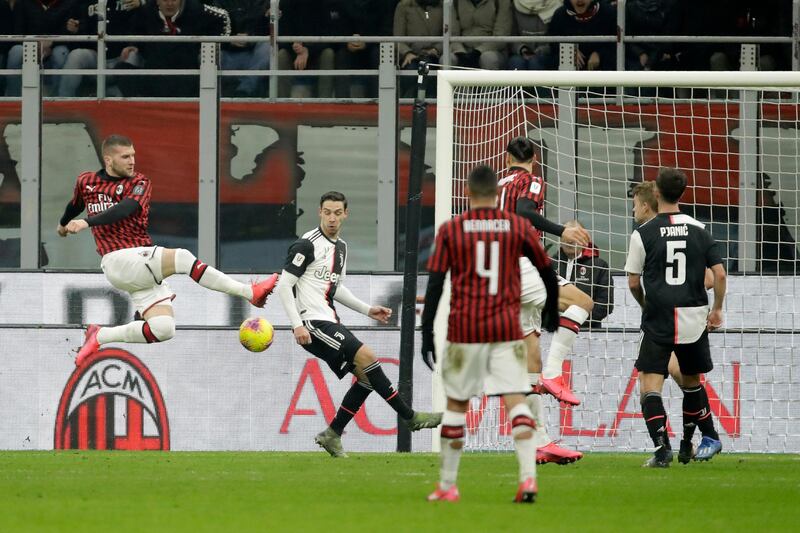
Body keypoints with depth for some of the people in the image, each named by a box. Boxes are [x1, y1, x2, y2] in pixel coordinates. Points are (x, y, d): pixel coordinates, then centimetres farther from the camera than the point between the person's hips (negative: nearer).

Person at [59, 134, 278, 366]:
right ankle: (250, 293, -27)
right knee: (182, 258, -28)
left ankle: (99, 337, 7)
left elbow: (124, 210, -18)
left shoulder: (139, 183, 4)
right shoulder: (86, 182, 8)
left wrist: (87, 222, -29)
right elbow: (75, 206, 32)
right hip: (117, 260, -3)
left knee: (163, 329, -14)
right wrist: (64, 224, 51)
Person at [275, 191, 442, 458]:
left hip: (330, 323, 9)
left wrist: (367, 310, 19)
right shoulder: (307, 245, -11)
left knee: (366, 375, 4)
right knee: (367, 357, -18)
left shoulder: (340, 247, 16)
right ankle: (410, 417, -12)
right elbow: (284, 286, -13)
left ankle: (332, 435, 11)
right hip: (313, 323, -9)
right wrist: (297, 325, -20)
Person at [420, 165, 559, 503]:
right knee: (516, 401, -3)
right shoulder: (518, 227, 2)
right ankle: (528, 478, -20)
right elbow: (547, 272, 11)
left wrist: (427, 335, -1)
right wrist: (552, 314, 28)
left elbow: (435, 285, -3)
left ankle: (447, 486, 16)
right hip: (507, 329, 0)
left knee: (456, 404, 11)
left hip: (464, 330, 0)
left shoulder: (450, 230, 0)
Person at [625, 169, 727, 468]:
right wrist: (717, 309, 14)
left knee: (649, 384, -4)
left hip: (658, 320, -3)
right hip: (693, 318, 4)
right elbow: (719, 274, 1)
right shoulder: (698, 230, 4)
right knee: (691, 380, 21)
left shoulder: (643, 233, -4)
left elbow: (633, 282, 1)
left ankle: (662, 446, -21)